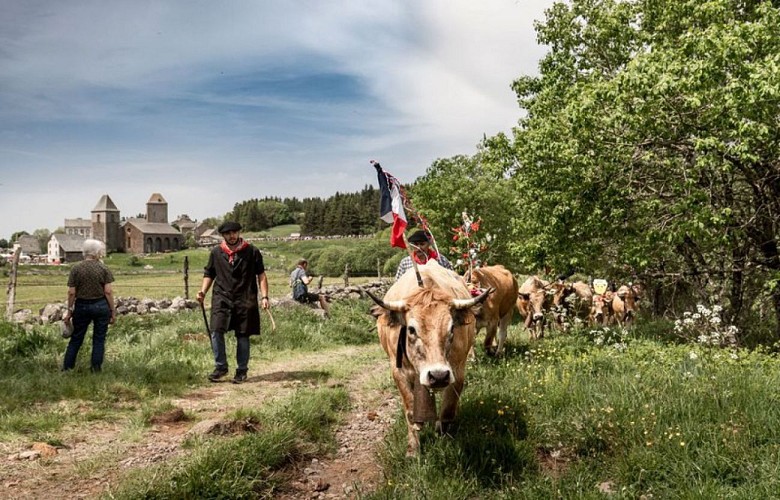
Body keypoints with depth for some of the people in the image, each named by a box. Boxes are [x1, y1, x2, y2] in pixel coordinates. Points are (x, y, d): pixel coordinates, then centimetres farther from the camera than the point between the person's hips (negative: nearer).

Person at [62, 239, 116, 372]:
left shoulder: (76, 269, -3)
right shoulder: (103, 268, -5)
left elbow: (71, 293, -4)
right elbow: (108, 292, -8)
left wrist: (69, 311, 5)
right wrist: (113, 311, -1)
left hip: (82, 306, 1)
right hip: (101, 306, -1)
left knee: (76, 338, 14)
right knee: (99, 339, 9)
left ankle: (67, 367, 18)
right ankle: (96, 369, 12)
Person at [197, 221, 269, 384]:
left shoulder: (252, 252, 4)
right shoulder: (216, 253, 9)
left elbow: (261, 275, 4)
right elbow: (209, 274, 17)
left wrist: (264, 296, -6)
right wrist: (203, 292, 1)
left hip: (245, 301, -1)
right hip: (222, 299, 1)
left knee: (243, 336, 4)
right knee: (216, 331, -13)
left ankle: (242, 371, 18)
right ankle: (221, 367, 3)